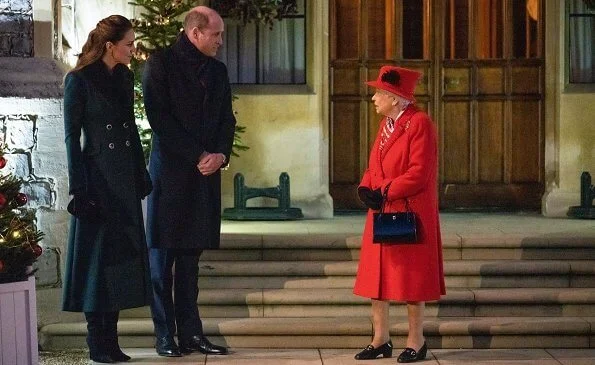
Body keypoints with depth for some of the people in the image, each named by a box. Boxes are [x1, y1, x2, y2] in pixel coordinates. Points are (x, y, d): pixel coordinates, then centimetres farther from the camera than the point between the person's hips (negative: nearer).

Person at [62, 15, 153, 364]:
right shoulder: (80, 80, -9)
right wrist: (79, 188, -14)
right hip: (97, 178, -7)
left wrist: (142, 176, 13)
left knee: (122, 256, 7)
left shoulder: (124, 77, 10)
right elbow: (72, 136, -10)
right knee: (97, 255, -2)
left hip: (125, 178, 7)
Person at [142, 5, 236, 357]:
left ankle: (191, 331, 11)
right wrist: (198, 156, -13)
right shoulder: (161, 63, -4)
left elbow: (227, 120, 14)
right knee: (163, 254, 0)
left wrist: (220, 154, -5)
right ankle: (165, 335, 4)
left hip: (206, 172, 5)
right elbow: (160, 118, -11)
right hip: (170, 170, -5)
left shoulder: (217, 70, 14)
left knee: (191, 254, 8)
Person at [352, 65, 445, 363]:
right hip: (381, 213, 8)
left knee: (411, 280, 0)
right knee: (376, 276, 9)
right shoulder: (386, 124, 14)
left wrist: (384, 192, -19)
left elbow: (419, 174, -19)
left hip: (409, 213, -8)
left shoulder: (420, 123, -13)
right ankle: (381, 339, 18)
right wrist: (366, 188, -3)